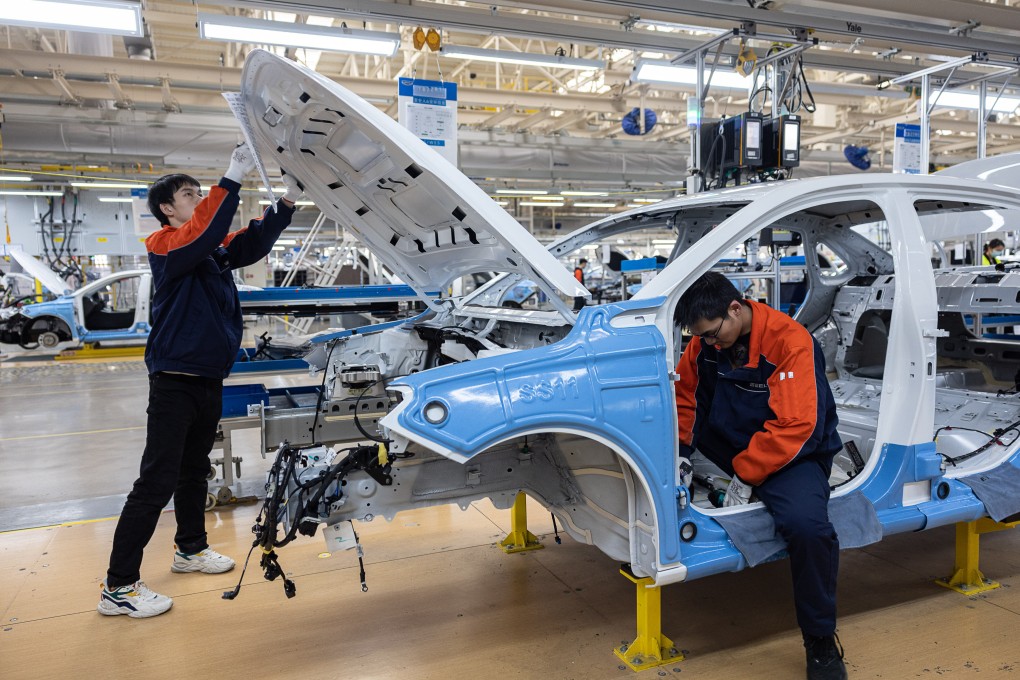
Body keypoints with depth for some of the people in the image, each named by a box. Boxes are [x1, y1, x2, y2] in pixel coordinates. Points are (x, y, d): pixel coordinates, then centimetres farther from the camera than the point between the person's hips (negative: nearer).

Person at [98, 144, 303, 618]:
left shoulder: (217, 250, 11)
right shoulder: (164, 245, -10)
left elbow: (256, 241, 6)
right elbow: (202, 234, -29)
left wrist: (288, 200, -7)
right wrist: (232, 180, -32)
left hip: (210, 378, 8)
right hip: (174, 380, -8)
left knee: (194, 470, 20)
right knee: (156, 482, -6)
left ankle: (191, 548, 37)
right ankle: (118, 587, 3)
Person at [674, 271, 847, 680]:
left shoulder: (791, 342, -21)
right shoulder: (706, 341, -3)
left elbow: (795, 427, -25)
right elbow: (685, 398, 5)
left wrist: (746, 475, -22)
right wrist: (676, 452, -10)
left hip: (791, 454, -6)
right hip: (731, 443, 6)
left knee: (807, 524, -34)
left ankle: (821, 643, -8)